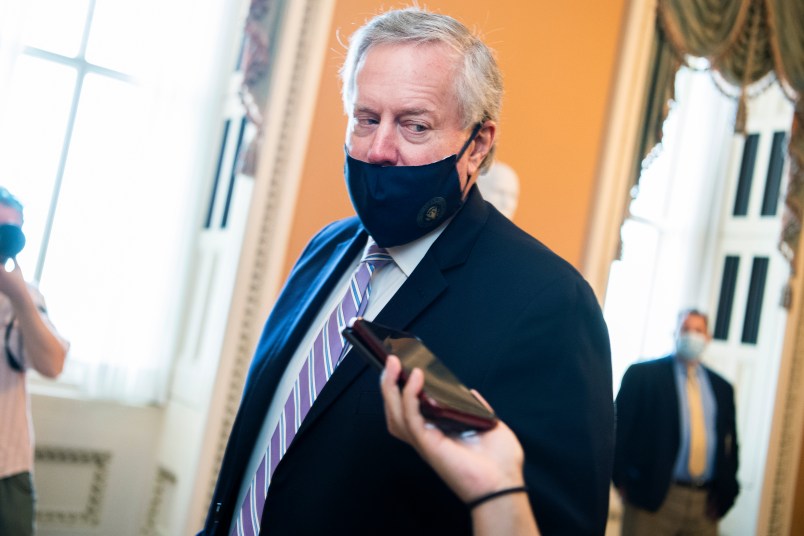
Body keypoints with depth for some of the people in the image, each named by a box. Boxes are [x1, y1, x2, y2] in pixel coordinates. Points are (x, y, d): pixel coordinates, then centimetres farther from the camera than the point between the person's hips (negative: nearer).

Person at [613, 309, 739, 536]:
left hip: (706, 504, 4)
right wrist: (623, 483, -6)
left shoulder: (722, 387, 15)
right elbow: (619, 428, -2)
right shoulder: (642, 374, 1)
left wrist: (725, 491, 7)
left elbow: (729, 444, 18)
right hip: (652, 496, -4)